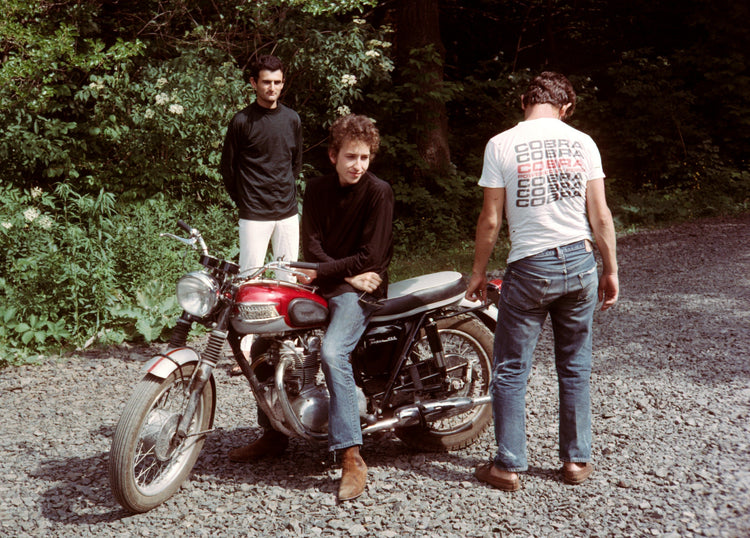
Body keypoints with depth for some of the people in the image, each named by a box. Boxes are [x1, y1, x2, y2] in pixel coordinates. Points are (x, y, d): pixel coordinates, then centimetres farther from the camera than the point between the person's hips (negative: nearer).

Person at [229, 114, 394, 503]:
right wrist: (351, 275, -14)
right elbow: (311, 247, 0)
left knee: (331, 352, -31)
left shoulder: (378, 192, -9)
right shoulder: (317, 189, 8)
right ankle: (275, 432, 16)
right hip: (325, 281, 7)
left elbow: (370, 258, -14)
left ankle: (351, 457, -30)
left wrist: (319, 273, -17)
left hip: (360, 288, -7)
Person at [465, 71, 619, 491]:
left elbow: (491, 220, -5)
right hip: (580, 263, 3)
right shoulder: (582, 142, 1)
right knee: (575, 368, 14)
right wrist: (611, 270, 10)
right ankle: (577, 460, 22)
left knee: (511, 370, 7)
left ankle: (509, 465, 9)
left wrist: (479, 271, 7)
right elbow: (600, 216, 1)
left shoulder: (501, 145, -5)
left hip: (530, 267, -3)